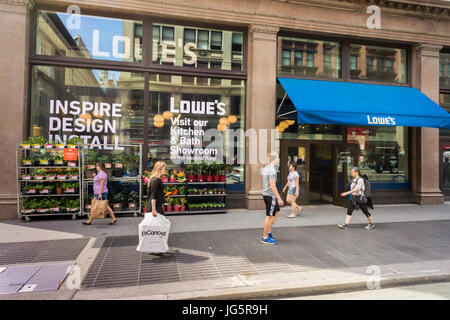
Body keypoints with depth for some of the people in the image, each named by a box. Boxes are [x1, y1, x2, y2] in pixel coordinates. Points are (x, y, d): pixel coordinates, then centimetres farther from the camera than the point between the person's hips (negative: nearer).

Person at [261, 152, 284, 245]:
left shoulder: (265, 168, 11)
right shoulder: (272, 170, -18)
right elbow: (272, 185, -23)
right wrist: (279, 198, -20)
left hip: (265, 194, 10)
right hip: (270, 195, -10)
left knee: (277, 212, 19)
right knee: (269, 216, 0)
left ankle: (268, 232, 22)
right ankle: (265, 238, 10)